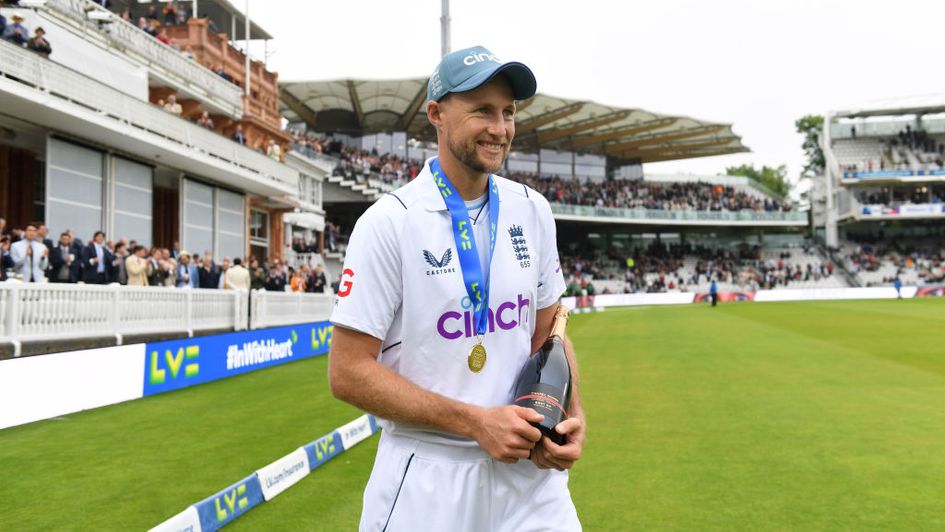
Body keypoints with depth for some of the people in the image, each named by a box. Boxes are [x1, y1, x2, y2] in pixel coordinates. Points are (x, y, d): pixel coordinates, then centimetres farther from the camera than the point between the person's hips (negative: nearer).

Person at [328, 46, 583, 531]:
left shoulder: (532, 210, 4)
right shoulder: (389, 221, -12)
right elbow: (348, 372, -13)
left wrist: (572, 414, -6)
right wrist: (475, 421, -19)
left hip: (529, 467, 4)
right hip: (427, 479, -4)